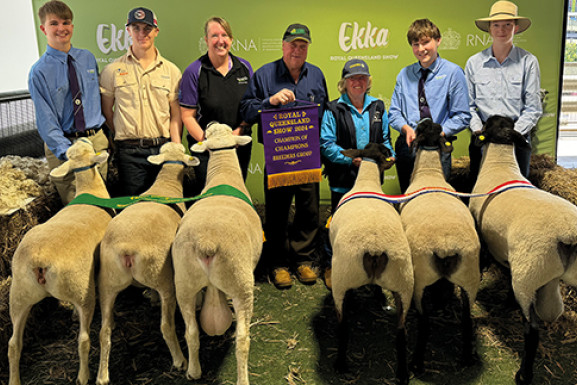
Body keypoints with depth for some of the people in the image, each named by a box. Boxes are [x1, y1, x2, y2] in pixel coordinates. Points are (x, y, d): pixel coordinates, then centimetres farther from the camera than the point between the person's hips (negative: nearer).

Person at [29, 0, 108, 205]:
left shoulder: (87, 58, 8)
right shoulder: (39, 71, -6)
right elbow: (46, 121, -10)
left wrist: (103, 135, 8)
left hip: (97, 140, 4)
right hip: (63, 144, -3)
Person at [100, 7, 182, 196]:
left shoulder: (171, 71, 7)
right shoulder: (113, 70, 4)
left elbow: (176, 116, 5)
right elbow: (106, 110, 10)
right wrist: (124, 137, 7)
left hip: (163, 148, 1)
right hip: (129, 152, -1)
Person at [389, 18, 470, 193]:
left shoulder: (453, 72, 0)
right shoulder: (404, 75, 10)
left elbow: (462, 117, -2)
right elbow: (394, 113, 11)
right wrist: (406, 128, -10)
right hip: (407, 146, 3)